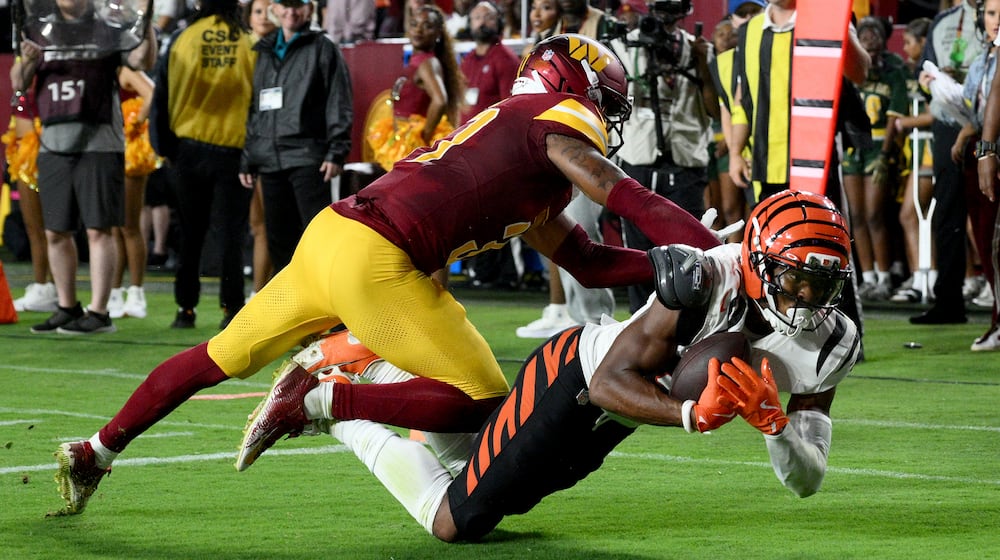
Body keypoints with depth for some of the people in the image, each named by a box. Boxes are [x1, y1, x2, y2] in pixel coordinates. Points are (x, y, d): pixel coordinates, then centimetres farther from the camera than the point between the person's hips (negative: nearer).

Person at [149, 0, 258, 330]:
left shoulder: (181, 40, -1)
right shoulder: (251, 44, -4)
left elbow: (162, 96, 3)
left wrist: (164, 146, 13)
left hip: (190, 150, 1)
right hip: (234, 150, -1)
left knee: (190, 234, 10)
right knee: (231, 233, 2)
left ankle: (186, 308, 11)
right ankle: (232, 308, -2)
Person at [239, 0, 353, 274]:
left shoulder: (323, 49, 4)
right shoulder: (264, 52, 20)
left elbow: (340, 104, -2)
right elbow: (252, 109, 23)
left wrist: (336, 152, -12)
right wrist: (246, 159, 17)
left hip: (307, 157, -6)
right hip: (269, 159, 6)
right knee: (279, 238, 6)